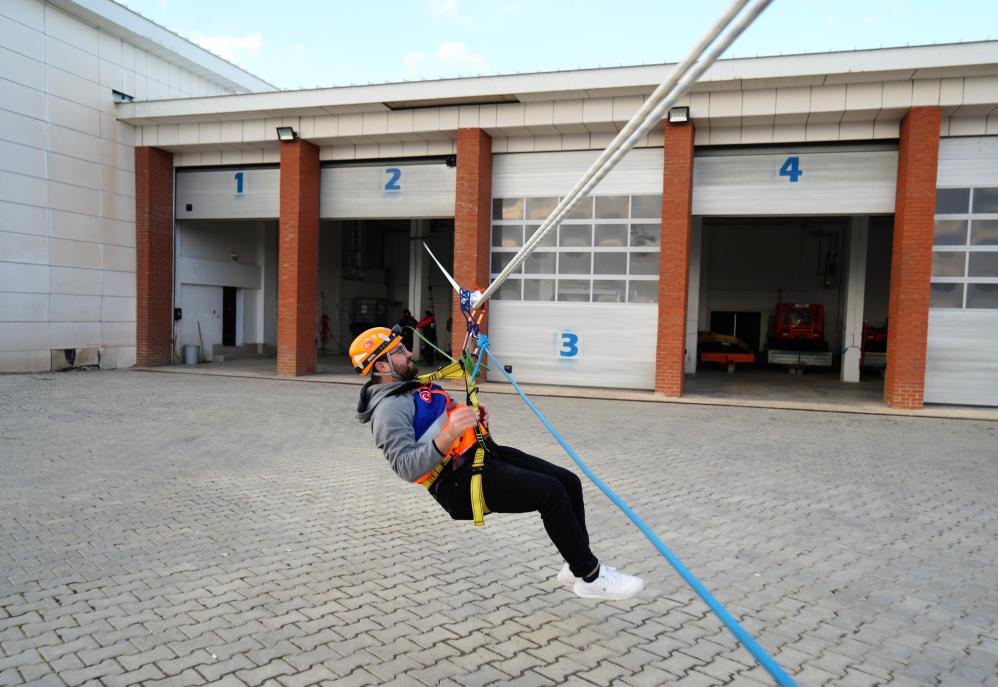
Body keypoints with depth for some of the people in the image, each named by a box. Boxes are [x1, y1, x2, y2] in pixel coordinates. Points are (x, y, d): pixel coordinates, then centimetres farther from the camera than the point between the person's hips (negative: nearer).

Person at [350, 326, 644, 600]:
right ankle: (590, 577, -6)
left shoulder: (412, 388, 19)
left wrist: (474, 418, 7)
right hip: (462, 479, -10)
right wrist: (447, 436, -37)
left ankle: (578, 565, 14)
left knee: (569, 481, 1)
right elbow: (407, 468, -24)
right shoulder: (389, 407, -12)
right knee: (551, 492, -21)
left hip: (482, 453, 10)